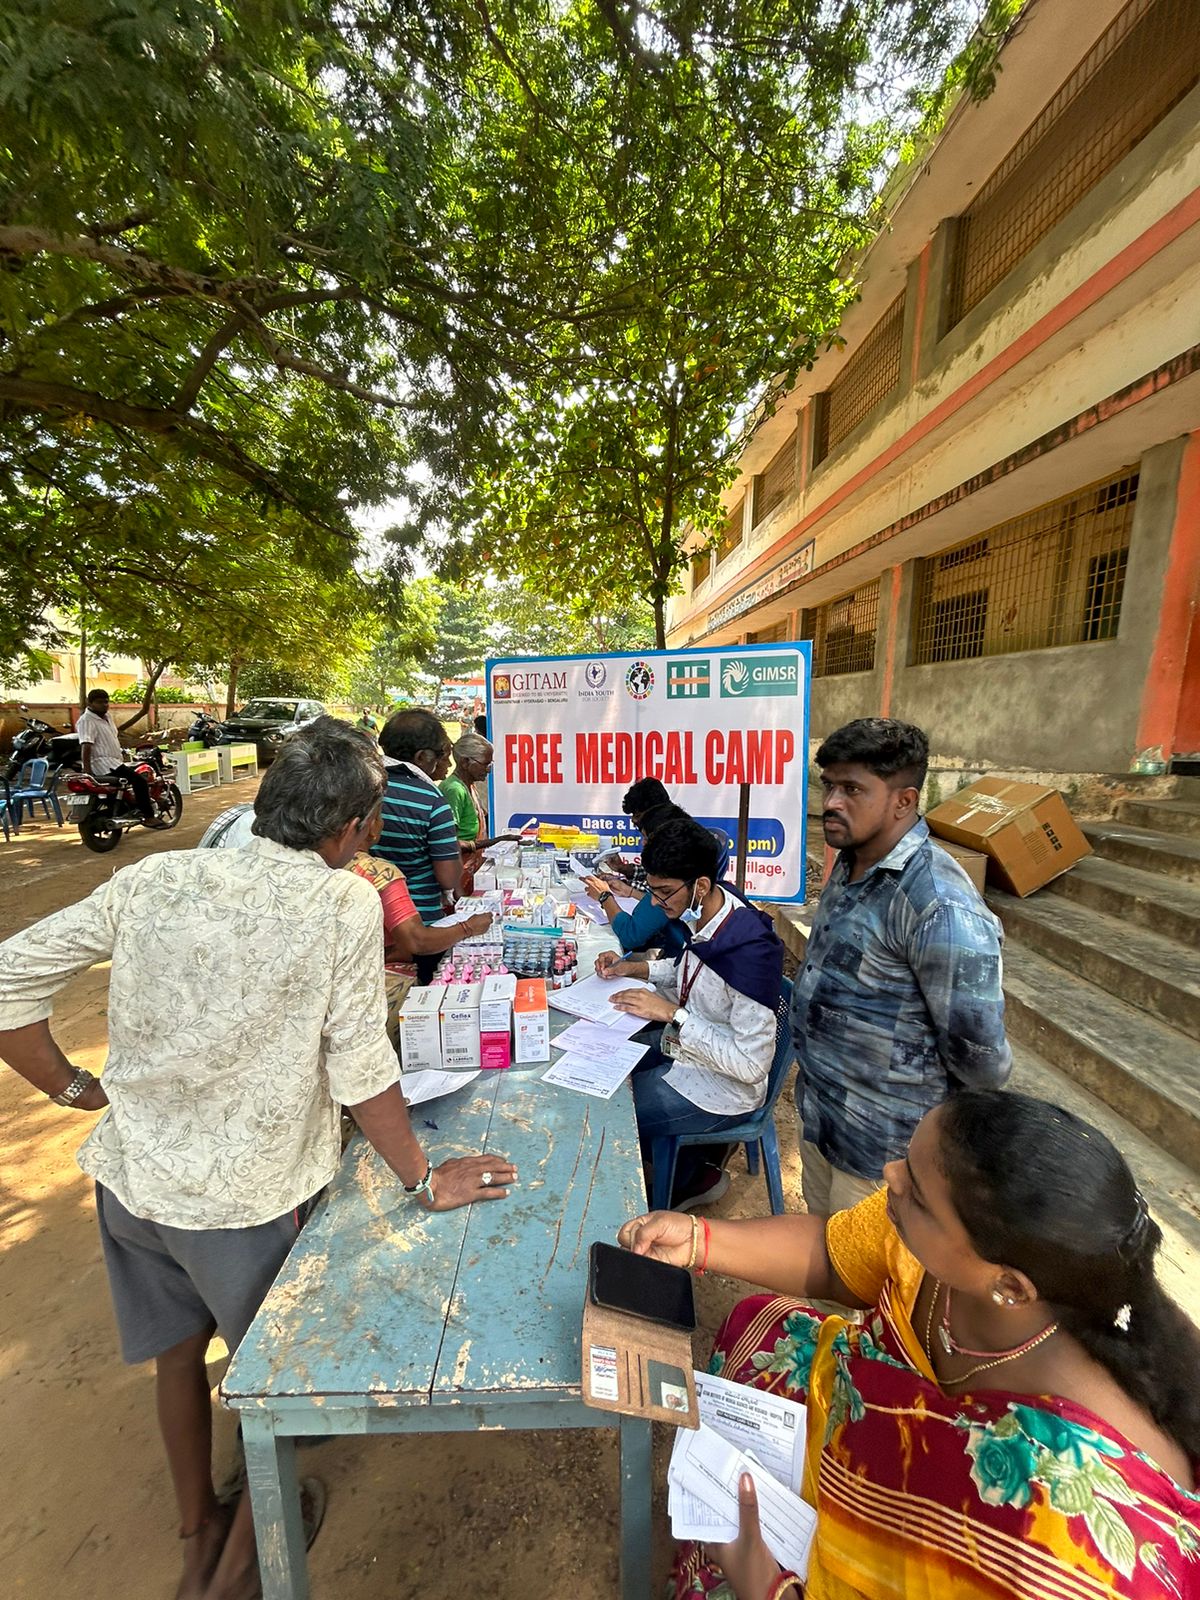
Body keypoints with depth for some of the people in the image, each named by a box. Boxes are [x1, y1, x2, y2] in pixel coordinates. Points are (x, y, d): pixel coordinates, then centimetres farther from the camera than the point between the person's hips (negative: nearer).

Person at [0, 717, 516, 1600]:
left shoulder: (158, 875, -6)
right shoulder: (344, 902, -20)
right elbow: (361, 1069, -19)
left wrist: (72, 1086, 8)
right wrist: (425, 1180, -6)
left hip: (131, 1174, 5)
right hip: (244, 1196, -5)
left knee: (177, 1350, 31)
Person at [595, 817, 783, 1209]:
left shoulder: (750, 950, -33)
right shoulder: (700, 912, -10)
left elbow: (752, 1063, -28)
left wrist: (671, 1014, -27)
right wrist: (636, 968, -5)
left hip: (721, 1086, -8)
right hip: (685, 1051, 8)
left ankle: (696, 1175, 21)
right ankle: (697, 1151, 29)